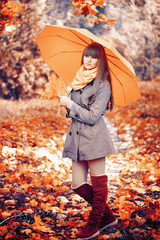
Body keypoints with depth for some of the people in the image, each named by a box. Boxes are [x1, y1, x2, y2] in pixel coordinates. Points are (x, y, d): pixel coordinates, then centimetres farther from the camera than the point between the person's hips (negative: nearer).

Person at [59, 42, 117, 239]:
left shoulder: (102, 85, -6)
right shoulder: (79, 80, 15)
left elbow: (92, 116, -13)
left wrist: (70, 104, -7)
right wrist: (67, 105, 4)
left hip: (94, 138, -7)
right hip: (77, 137, 8)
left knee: (98, 184, 3)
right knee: (78, 185, 7)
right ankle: (108, 216, 24)